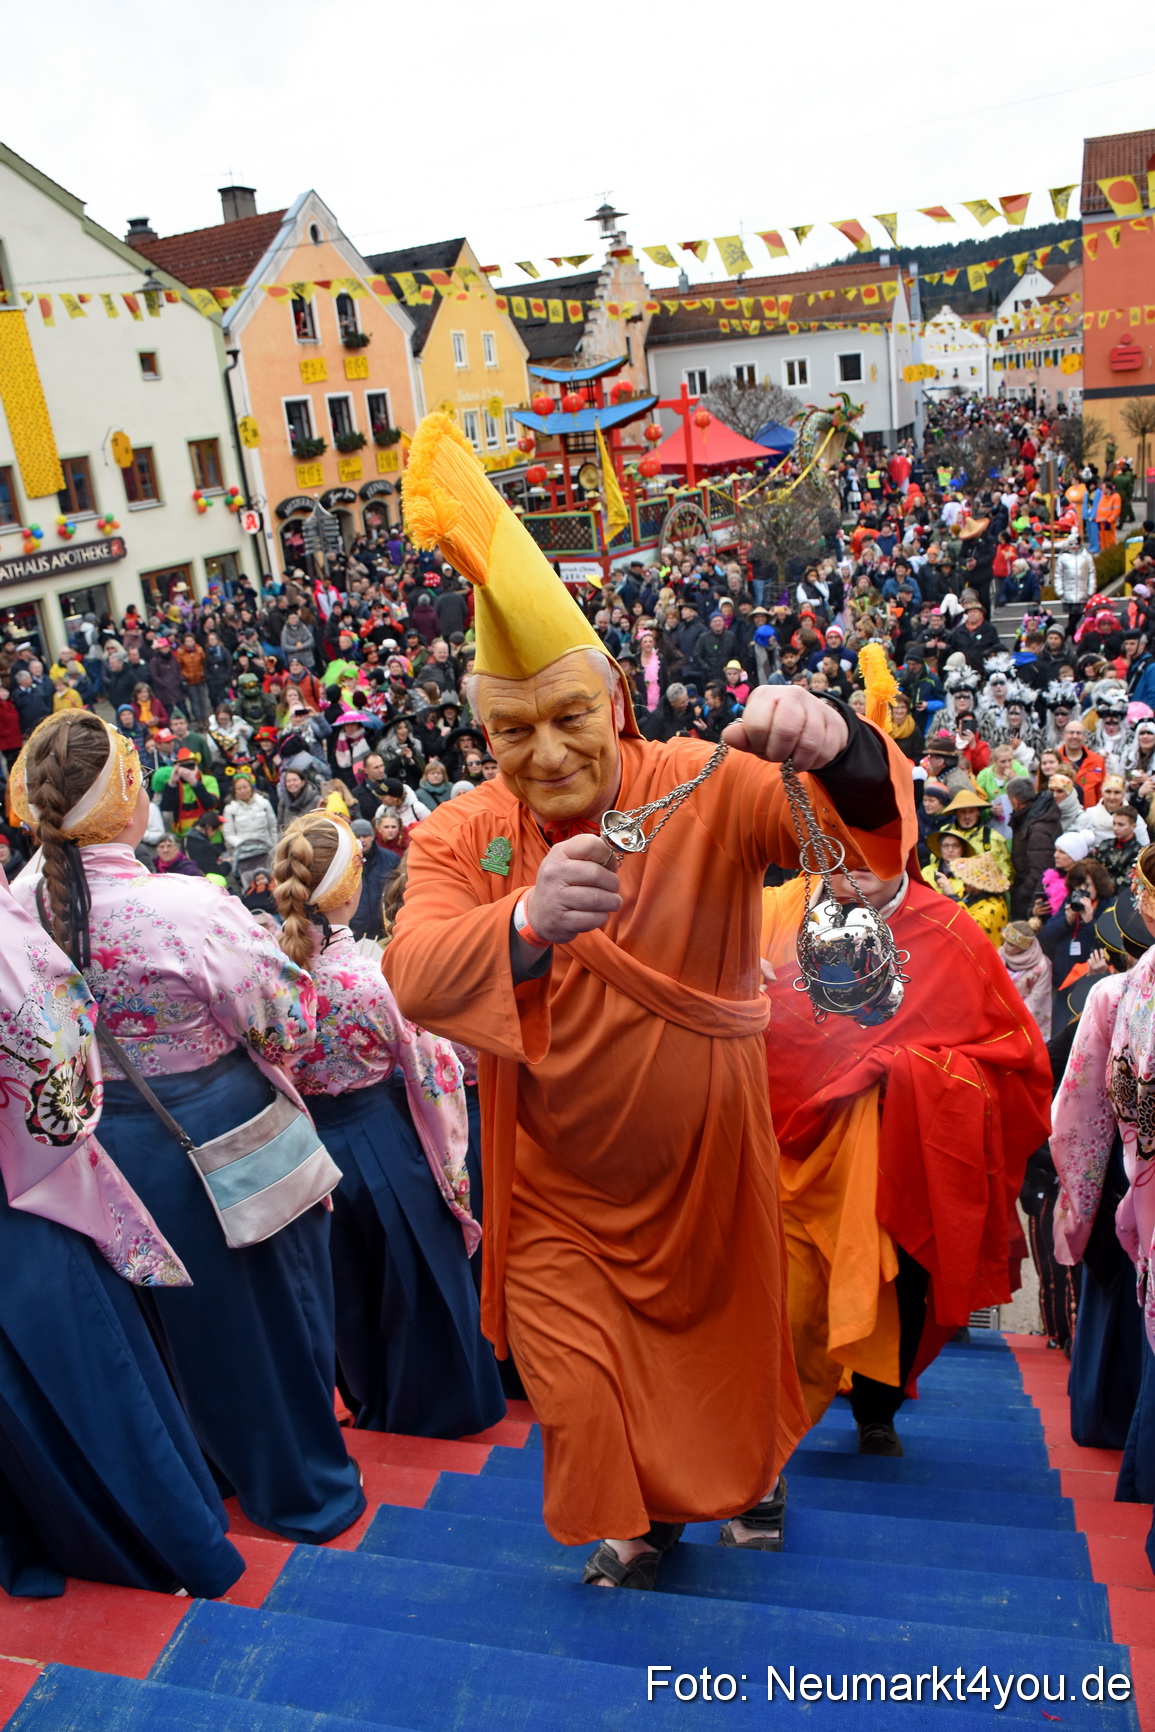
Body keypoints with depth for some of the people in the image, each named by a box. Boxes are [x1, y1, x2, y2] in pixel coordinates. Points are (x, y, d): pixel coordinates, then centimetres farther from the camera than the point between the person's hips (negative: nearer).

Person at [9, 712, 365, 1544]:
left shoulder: (24, 902, -11)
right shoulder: (187, 908, -28)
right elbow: (287, 1024, -18)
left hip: (104, 1144, 5)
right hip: (211, 1139, -5)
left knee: (182, 1314, 25)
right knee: (262, 1308, 15)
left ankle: (205, 1468, 47)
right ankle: (304, 1488, 34)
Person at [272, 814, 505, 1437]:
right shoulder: (381, 973, -26)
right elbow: (433, 1069, -15)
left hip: (312, 1147, 5)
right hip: (387, 1144, -4)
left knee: (349, 1288, 25)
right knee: (416, 1282, 17)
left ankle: (372, 1405, 45)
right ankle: (434, 1407, 36)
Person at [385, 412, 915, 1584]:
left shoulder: (707, 789, -18)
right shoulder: (461, 839, -16)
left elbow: (865, 828, -28)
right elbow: (415, 974, -33)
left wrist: (836, 750, -52)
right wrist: (530, 925, -54)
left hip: (704, 1154, 0)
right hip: (560, 1181, 0)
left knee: (728, 1329, 24)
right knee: (577, 1387, 12)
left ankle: (749, 1478, 58)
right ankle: (634, 1524, 47)